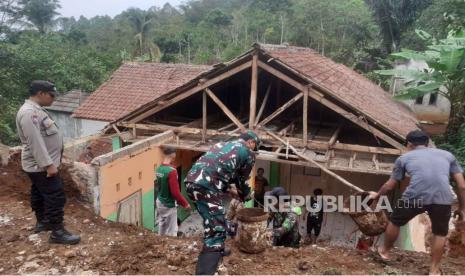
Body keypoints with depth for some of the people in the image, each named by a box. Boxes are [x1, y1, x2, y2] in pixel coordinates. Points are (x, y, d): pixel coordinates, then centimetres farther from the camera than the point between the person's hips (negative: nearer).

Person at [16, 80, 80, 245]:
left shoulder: (35, 110, 12)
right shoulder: (29, 112, -22)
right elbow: (35, 142, -27)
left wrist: (49, 163, 24)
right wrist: (49, 165, -27)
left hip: (39, 165, 11)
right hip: (41, 166, -11)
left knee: (39, 194, 21)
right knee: (56, 197, -7)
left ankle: (42, 222, 36)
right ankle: (57, 232, 0)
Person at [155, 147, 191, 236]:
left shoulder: (159, 169, 0)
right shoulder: (171, 171, -25)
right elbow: (175, 192, -24)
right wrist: (185, 203, -13)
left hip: (160, 202, 8)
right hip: (169, 205, -8)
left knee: (162, 229, 20)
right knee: (171, 231, 2)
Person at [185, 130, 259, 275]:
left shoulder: (224, 145, 32)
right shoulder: (248, 152, 12)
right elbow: (242, 180, 19)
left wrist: (230, 191, 39)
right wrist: (245, 196, 38)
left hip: (192, 181, 9)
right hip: (205, 186, -9)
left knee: (214, 220, 30)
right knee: (216, 230, -5)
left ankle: (217, 250, 48)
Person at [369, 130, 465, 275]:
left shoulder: (404, 157, 22)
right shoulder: (447, 155, 26)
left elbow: (389, 185, 29)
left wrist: (377, 195, 47)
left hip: (415, 196, -1)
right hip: (443, 198, 1)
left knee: (395, 222, 26)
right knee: (440, 234, 27)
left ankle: (385, 251, 45)